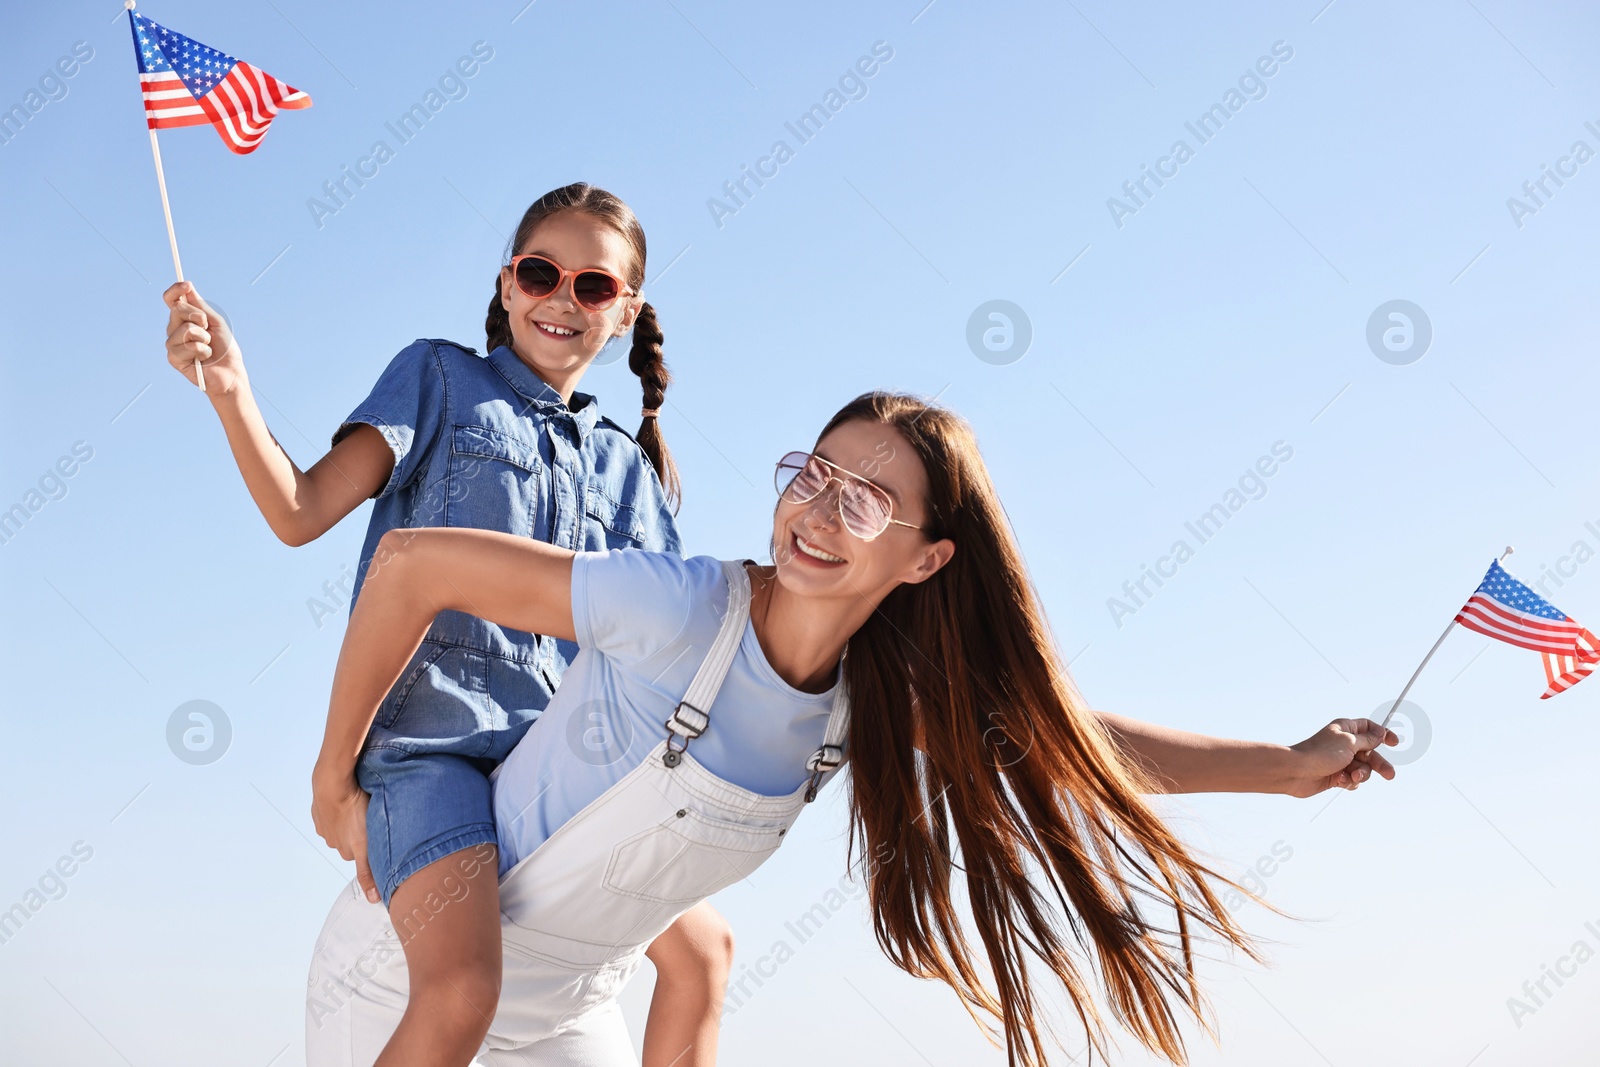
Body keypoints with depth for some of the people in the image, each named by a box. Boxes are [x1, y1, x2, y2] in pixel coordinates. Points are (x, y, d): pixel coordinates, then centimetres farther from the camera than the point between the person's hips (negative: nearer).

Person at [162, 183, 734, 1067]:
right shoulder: (442, 379, 7)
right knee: (461, 989, -29)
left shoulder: (626, 466, 19)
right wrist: (228, 388, -19)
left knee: (701, 948, 13)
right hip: (427, 726, -6)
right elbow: (301, 513, -5)